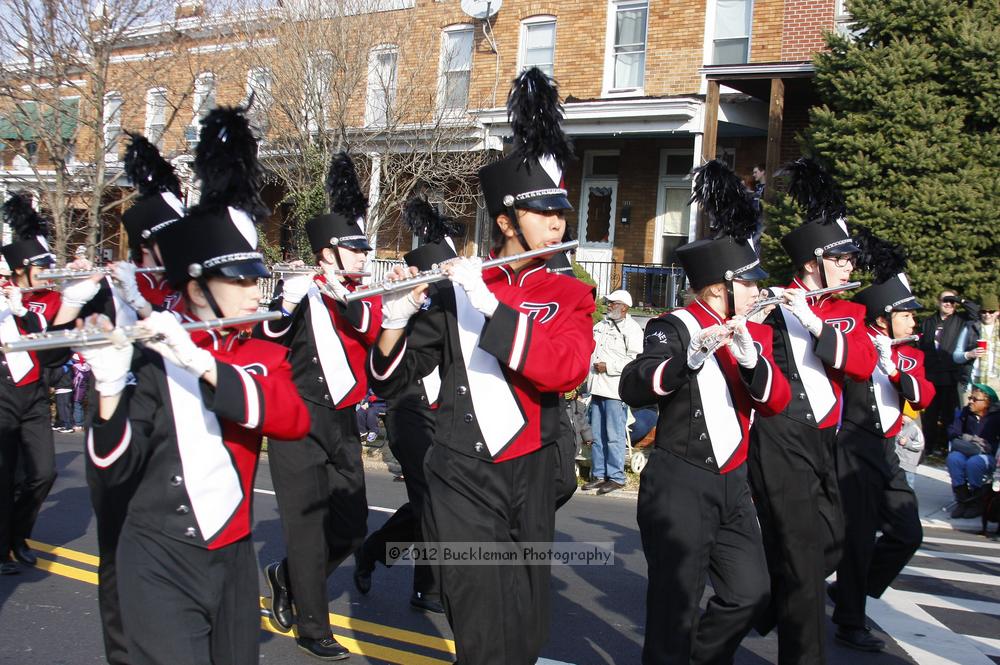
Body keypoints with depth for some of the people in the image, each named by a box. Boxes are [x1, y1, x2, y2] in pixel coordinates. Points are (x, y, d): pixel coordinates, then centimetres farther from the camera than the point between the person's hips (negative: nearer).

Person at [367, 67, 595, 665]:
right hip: (463, 481, -3)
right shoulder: (455, 291, -2)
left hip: (530, 480, 3)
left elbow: (568, 368, -18)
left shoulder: (571, 296, 4)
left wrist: (491, 306, -25)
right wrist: (397, 321, -21)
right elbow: (390, 382, -1)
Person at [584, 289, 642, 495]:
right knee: (597, 435, 10)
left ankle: (616, 477, 0)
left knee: (614, 435, -6)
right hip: (597, 387, 8)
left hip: (616, 389, -8)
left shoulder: (631, 329, -7)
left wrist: (608, 367, -16)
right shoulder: (601, 325, 18)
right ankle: (598, 474, 18)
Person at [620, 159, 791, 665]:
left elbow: (776, 402, -2)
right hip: (679, 484, -7)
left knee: (750, 593, 12)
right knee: (676, 605, -3)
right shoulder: (675, 328, -11)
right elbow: (632, 388, -26)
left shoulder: (754, 334, 10)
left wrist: (751, 360, -22)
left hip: (731, 484, 7)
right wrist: (690, 356, -41)